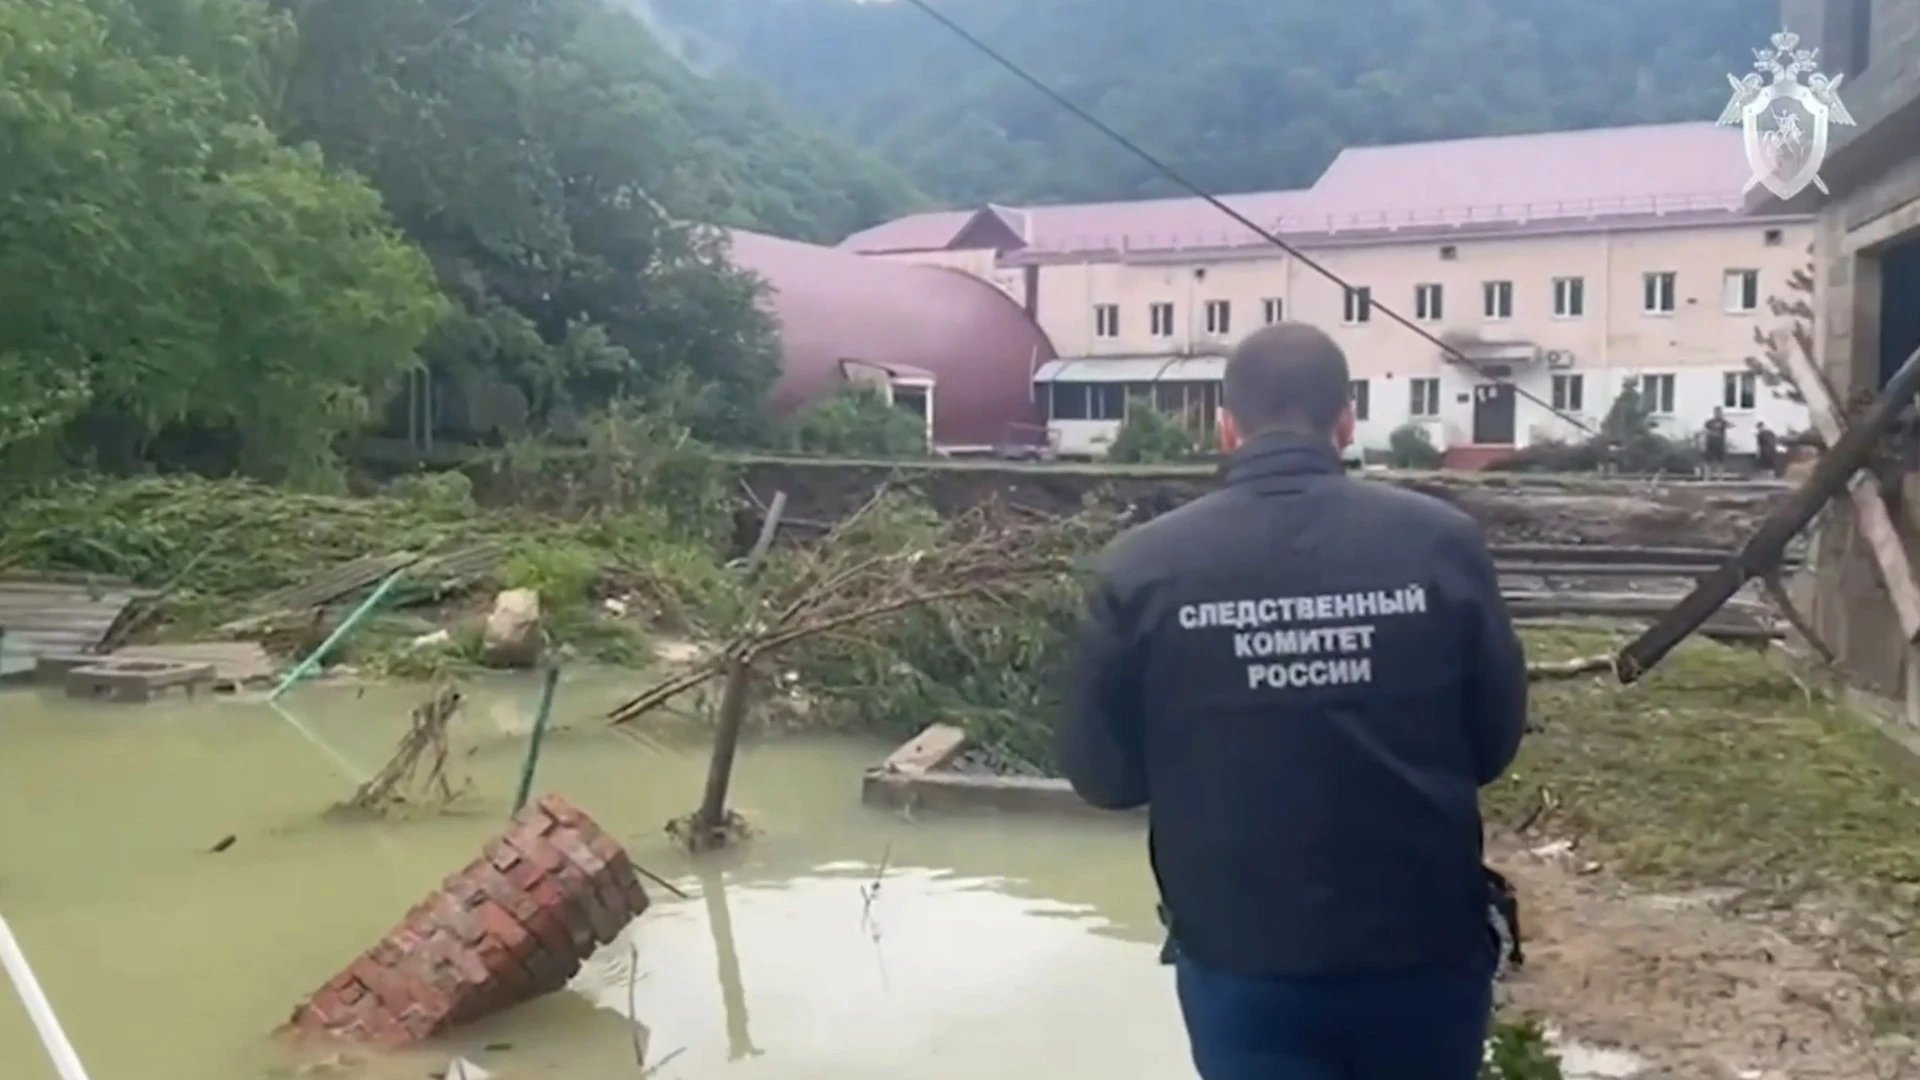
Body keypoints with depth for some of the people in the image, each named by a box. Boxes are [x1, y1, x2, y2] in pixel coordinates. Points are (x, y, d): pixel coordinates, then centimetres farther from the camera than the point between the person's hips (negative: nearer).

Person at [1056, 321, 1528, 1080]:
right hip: (1425, 945, 2)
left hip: (1243, 961, -1)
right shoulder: (1440, 541, -9)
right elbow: (1496, 739, 1)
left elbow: (1101, 774, -3)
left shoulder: (1144, 568, -11)